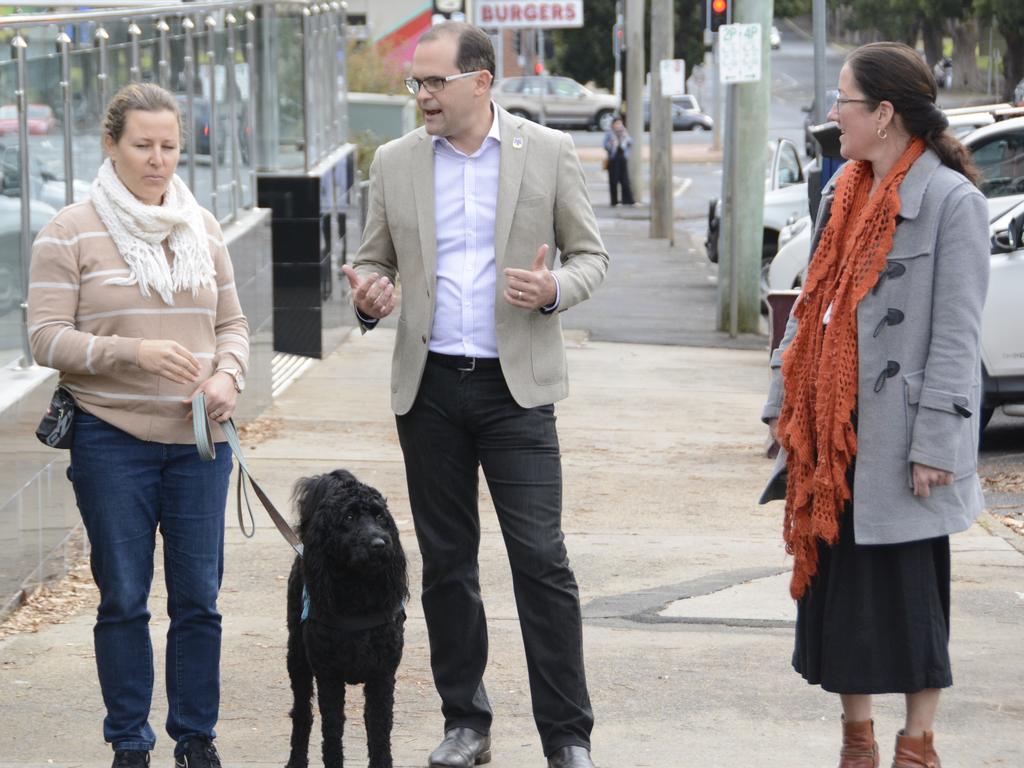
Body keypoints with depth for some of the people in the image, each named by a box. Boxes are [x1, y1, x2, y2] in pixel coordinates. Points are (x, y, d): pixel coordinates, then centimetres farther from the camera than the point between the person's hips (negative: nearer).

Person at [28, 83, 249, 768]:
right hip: (111, 440, -3)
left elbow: (232, 322, 15)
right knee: (124, 598, 4)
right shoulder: (72, 234, -4)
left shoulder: (202, 228, 10)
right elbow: (48, 337, -9)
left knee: (199, 597, 5)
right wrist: (135, 354, -21)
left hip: (198, 439, 3)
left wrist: (228, 375, -6)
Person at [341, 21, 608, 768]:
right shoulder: (395, 162, 6)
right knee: (446, 564, 9)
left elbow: (591, 253, 5)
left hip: (516, 384, -3)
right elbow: (373, 257, 13)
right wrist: (367, 295, -10)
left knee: (541, 559, -7)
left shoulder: (548, 152, -1)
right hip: (429, 387, 3)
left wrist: (555, 289, -17)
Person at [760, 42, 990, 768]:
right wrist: (785, 404, 14)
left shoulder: (952, 201, -11)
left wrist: (934, 442, -17)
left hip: (897, 436, -7)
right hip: (831, 434, 7)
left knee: (909, 593, 1)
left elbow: (957, 333, -14)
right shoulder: (844, 193, 12)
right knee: (836, 587, 10)